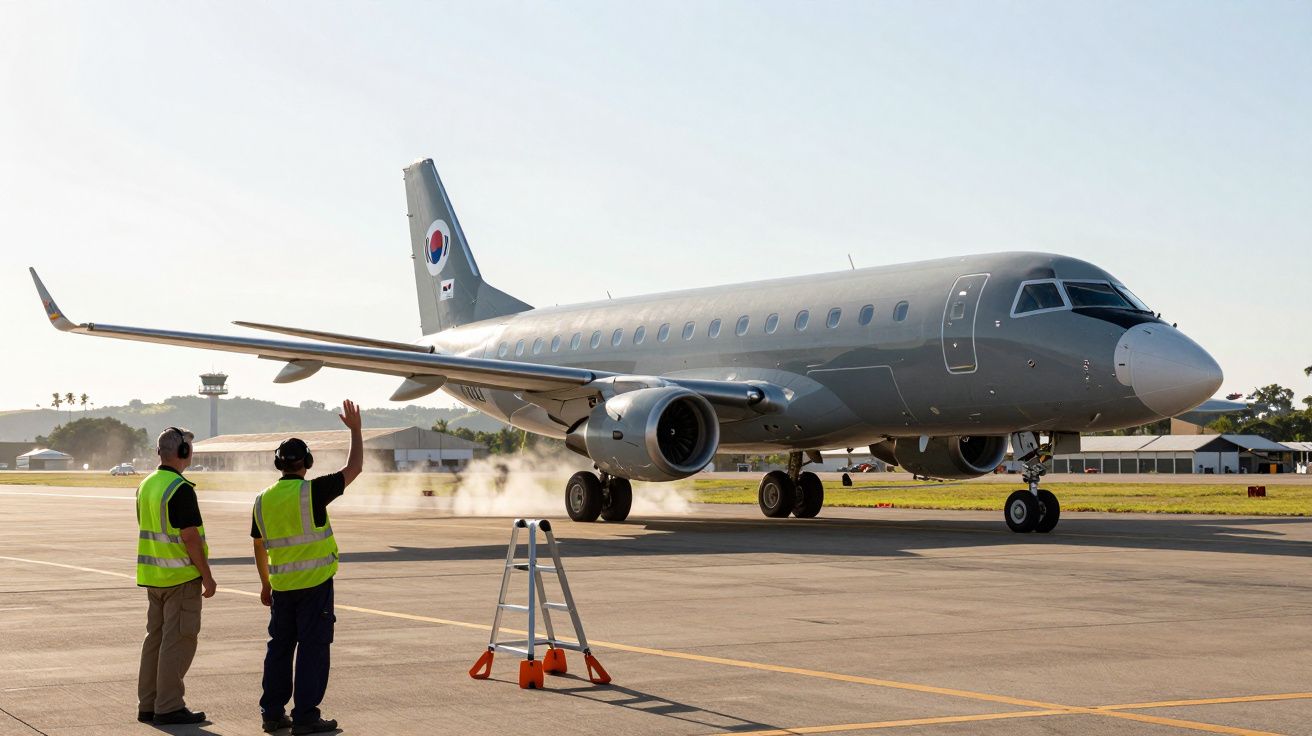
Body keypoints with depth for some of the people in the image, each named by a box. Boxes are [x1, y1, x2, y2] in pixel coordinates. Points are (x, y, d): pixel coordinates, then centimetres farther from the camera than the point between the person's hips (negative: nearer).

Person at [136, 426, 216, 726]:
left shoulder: (146, 485, 10)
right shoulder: (181, 489, -18)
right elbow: (190, 536, -20)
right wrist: (207, 576, -14)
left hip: (153, 576, 9)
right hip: (182, 577, -9)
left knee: (156, 637, 13)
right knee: (178, 641, -4)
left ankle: (148, 704, 16)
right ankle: (169, 707, -2)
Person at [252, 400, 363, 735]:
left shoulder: (263, 500, 5)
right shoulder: (312, 491, -11)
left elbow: (259, 548, 15)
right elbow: (354, 468, -3)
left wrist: (265, 583, 27)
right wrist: (355, 429, 8)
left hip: (281, 586, 5)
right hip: (315, 583, -5)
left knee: (280, 647, 13)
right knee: (312, 648, -1)